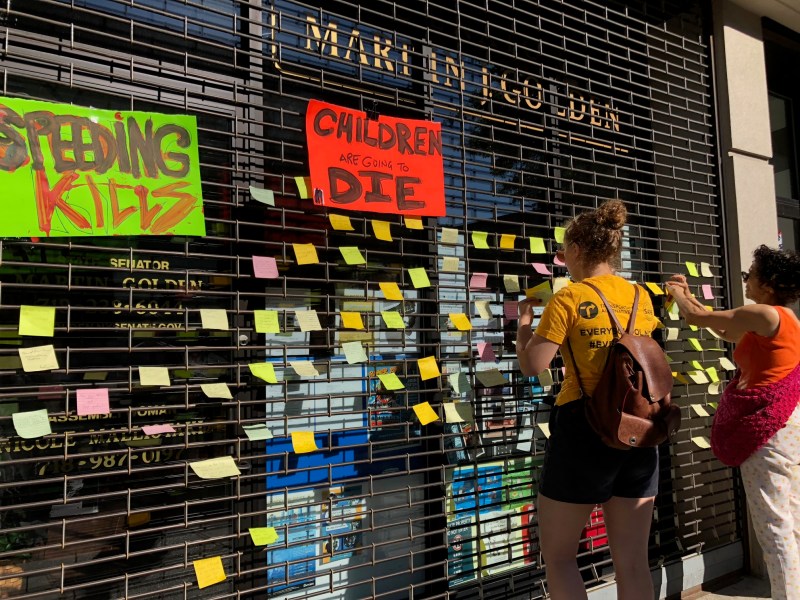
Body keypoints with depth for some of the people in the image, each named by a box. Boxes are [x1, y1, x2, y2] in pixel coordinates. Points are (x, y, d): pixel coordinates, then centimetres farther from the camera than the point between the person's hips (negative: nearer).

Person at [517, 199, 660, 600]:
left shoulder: (568, 299, -9)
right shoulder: (641, 298, 8)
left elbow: (531, 366, -12)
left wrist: (524, 319, 7)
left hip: (583, 428, -6)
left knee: (557, 556, 10)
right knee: (632, 560, 12)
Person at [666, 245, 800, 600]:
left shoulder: (766, 315, -16)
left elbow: (696, 318, -10)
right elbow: (728, 333, 25)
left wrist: (677, 293, 10)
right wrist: (691, 297, 27)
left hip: (768, 427, -10)